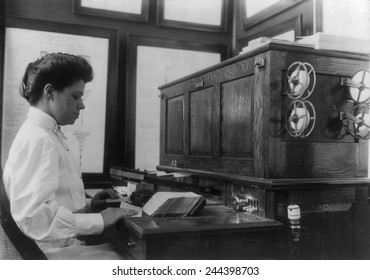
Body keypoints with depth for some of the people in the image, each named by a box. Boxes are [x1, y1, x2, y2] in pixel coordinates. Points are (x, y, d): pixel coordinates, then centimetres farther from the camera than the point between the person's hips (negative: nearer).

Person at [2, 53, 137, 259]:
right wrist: (98, 220, -20)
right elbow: (34, 215, -25)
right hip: (53, 253, -9)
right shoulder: (38, 139, -16)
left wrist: (88, 206, 6)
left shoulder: (49, 135, 15)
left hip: (63, 244, 9)